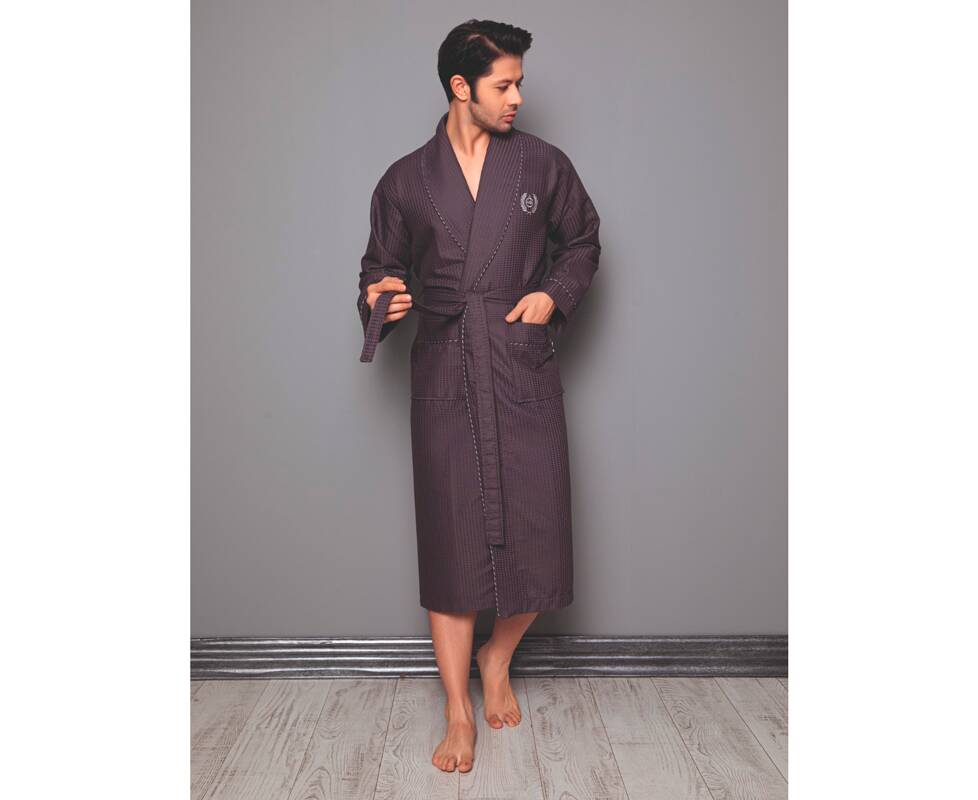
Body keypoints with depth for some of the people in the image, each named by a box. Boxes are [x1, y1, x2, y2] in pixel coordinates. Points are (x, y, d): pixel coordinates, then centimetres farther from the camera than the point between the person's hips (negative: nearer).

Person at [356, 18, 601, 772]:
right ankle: (460, 715, 17)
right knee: (450, 543, 2)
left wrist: (556, 293, -1)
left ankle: (499, 658, 32)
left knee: (536, 533, 0)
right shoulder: (405, 181, 7)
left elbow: (582, 239, 17)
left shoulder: (542, 163, 6)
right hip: (444, 379, 0)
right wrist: (380, 297, -8)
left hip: (525, 375, 1)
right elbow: (380, 265, 15)